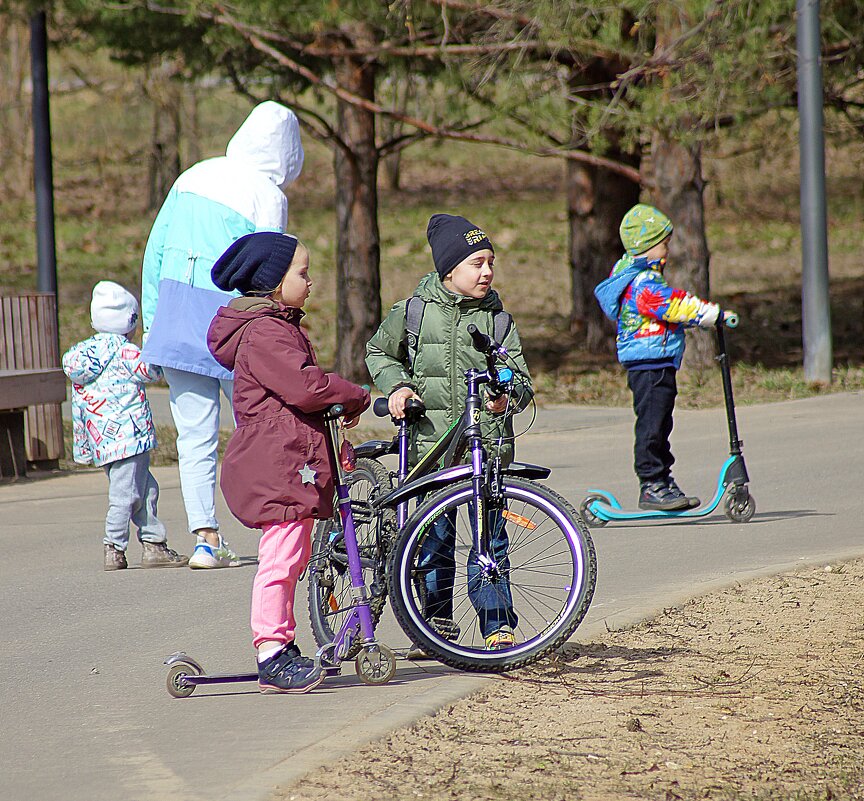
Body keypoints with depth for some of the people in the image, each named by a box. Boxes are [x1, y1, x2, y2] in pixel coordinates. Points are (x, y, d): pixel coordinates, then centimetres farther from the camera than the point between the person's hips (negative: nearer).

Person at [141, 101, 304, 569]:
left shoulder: (194, 177, 10)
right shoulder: (268, 196, -7)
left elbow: (154, 253, 12)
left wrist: (152, 323, 19)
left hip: (172, 319, 5)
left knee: (194, 437, 3)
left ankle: (206, 538, -3)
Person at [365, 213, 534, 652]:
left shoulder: (498, 319, 5)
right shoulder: (413, 312, 3)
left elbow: (521, 378, 3)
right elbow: (379, 352, 19)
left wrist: (508, 396, -19)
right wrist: (396, 386, 1)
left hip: (488, 443, 0)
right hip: (430, 439, 0)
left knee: (490, 535, -4)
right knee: (434, 537, 5)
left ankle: (498, 626, 3)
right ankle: (437, 620, 19)